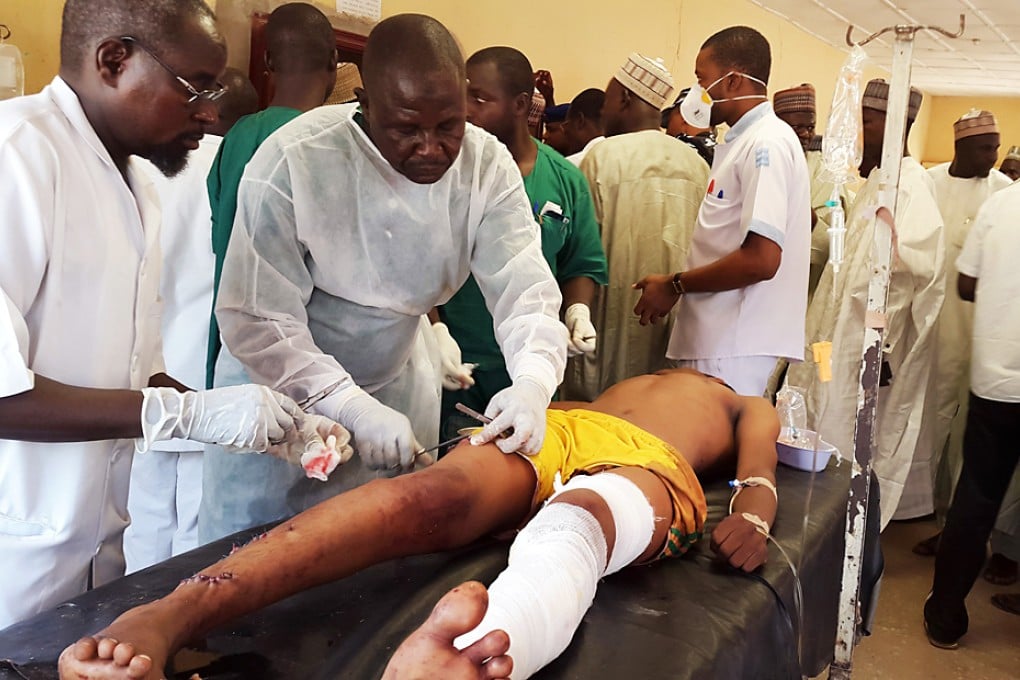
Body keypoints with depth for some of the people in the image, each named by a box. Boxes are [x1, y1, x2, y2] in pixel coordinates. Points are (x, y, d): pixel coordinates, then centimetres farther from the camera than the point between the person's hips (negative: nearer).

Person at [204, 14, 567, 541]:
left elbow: (525, 288, -18)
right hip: (280, 383, -3)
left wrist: (532, 381, -38)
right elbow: (256, 318, -23)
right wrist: (353, 408, -32)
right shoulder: (292, 161, -26)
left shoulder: (488, 165, -14)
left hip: (400, 377, 3)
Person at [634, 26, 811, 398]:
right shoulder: (743, 141, 17)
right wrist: (681, 282, 10)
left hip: (733, 346, -9)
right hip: (717, 338, 9)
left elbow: (761, 259, -20)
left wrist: (675, 284, -11)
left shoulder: (766, 143, -12)